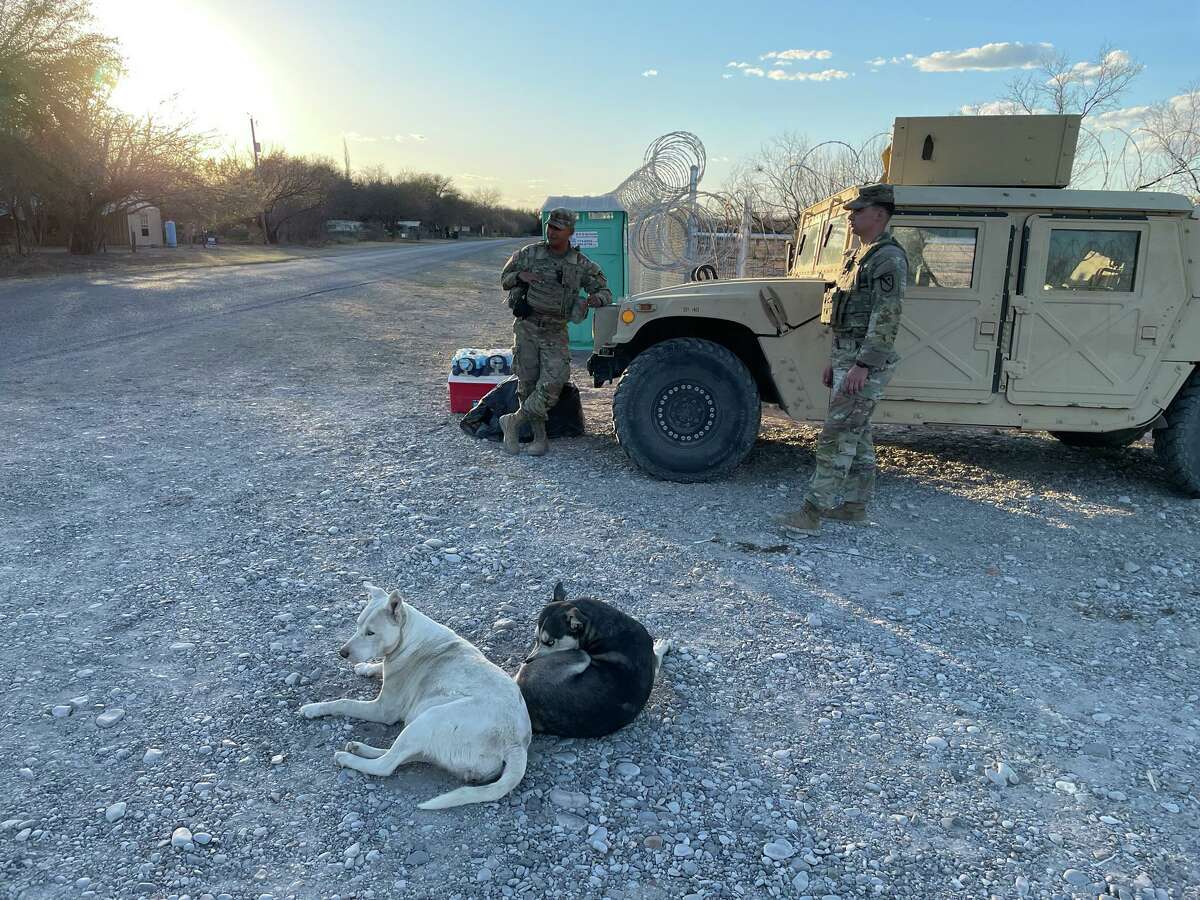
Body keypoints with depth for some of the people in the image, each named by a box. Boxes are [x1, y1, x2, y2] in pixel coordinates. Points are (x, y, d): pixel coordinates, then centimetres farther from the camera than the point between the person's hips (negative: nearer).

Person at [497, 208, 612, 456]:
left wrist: (596, 298, -15)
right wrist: (521, 276, -10)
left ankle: (513, 422, 3)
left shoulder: (581, 264, 3)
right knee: (528, 383, 2)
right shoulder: (529, 254, 4)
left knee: (553, 383, -15)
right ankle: (540, 438, 14)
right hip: (527, 326, 0)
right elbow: (504, 278, 13)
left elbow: (605, 291, 9)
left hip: (555, 332, 0)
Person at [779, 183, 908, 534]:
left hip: (866, 362, -10)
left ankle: (813, 511, -10)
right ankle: (855, 505, 22)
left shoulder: (889, 258, -13)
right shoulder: (857, 255, 17)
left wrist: (863, 365, -25)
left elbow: (887, 318, -21)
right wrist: (834, 361, 20)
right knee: (856, 434, 14)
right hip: (847, 356, 10)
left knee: (837, 435, -11)